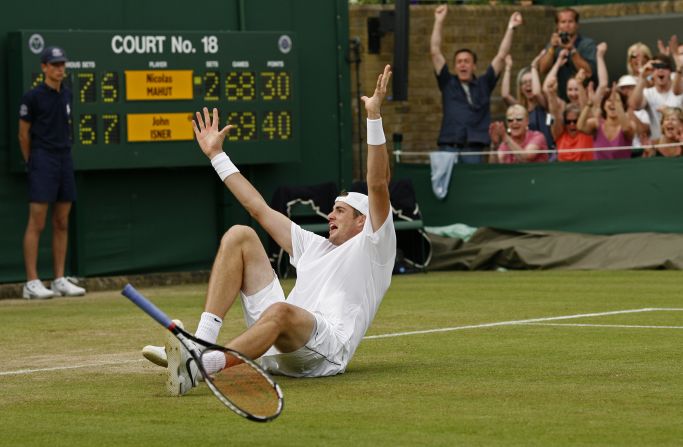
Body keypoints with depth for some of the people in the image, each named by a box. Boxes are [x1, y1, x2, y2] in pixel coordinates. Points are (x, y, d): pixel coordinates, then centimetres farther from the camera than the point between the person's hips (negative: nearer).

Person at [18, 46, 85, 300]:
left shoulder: (66, 95, 11)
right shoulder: (33, 97, -8)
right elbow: (23, 134, -2)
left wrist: (63, 153, 14)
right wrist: (32, 163, 5)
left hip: (65, 160, 7)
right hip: (42, 160, -7)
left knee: (62, 224, 8)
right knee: (36, 223, -8)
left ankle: (59, 280, 13)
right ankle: (32, 283, -9)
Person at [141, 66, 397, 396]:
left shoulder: (372, 247, 16)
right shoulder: (316, 247, 37)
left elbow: (378, 185, 0)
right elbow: (259, 208, 39)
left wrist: (374, 116, -8)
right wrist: (217, 155, 41)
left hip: (325, 352, -7)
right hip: (278, 354, 7)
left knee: (281, 311, -42)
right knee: (240, 235, 1)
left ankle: (197, 367, -63)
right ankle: (202, 341, -20)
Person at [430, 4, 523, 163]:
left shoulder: (483, 85, 17)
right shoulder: (448, 83, 15)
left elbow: (501, 56, 15)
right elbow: (435, 52, 11)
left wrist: (510, 28, 12)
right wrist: (439, 22, 8)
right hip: (449, 148, 0)